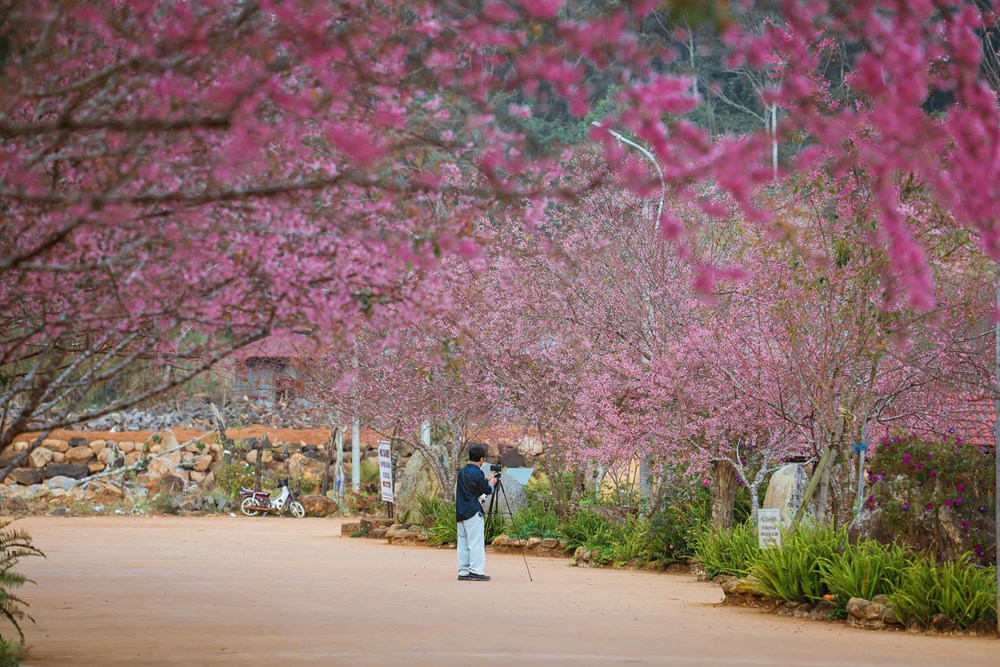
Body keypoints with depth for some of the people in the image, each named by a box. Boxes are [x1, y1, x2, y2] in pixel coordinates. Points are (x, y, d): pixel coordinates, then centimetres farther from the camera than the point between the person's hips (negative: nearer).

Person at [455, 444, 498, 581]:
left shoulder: (462, 472, 12)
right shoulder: (476, 473, -13)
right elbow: (487, 490, -6)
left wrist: (487, 480, 26)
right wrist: (491, 483, 14)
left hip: (460, 513, 8)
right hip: (473, 513, -8)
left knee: (463, 542, 8)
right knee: (476, 543, -6)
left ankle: (463, 572, 8)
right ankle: (476, 571, -9)